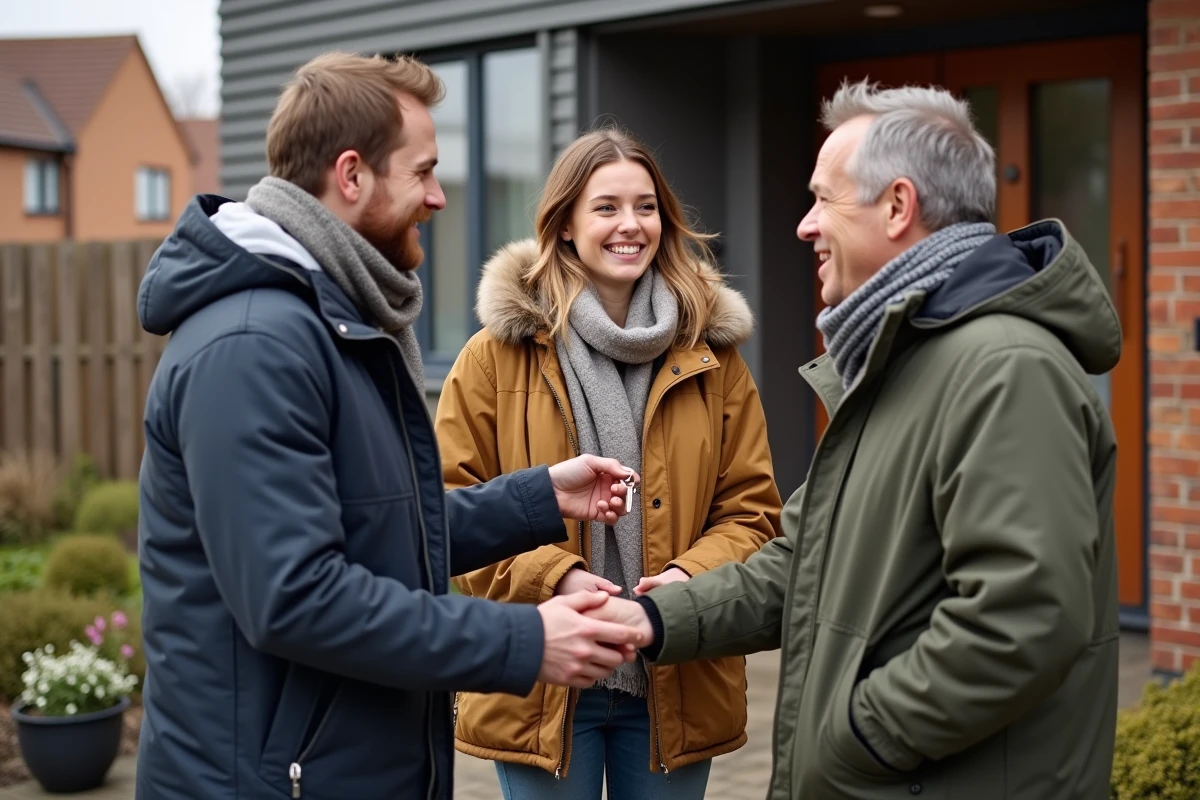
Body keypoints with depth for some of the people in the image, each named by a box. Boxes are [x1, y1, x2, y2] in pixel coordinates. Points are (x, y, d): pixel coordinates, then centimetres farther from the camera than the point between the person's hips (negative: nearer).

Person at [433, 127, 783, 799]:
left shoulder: (712, 351, 5)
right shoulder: (497, 353, -2)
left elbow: (752, 508, 5)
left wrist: (692, 574, -14)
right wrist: (551, 576, -18)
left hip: (677, 683, 2)